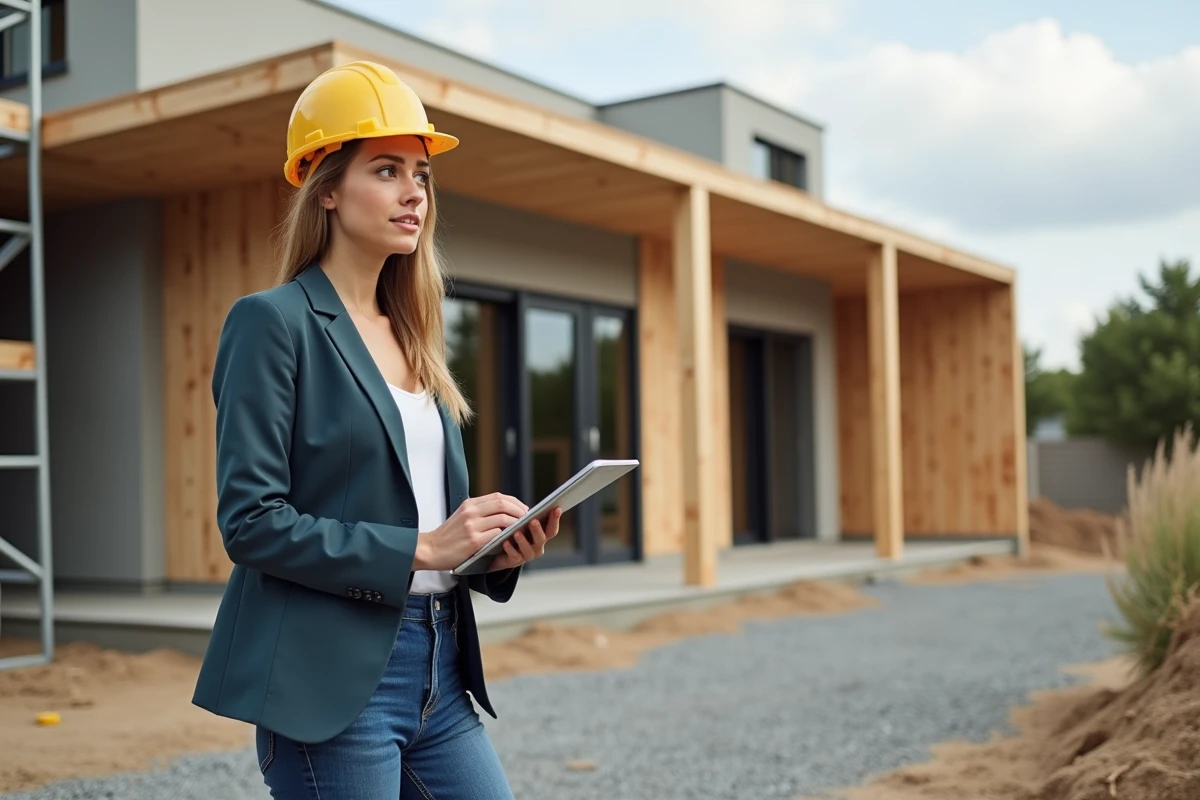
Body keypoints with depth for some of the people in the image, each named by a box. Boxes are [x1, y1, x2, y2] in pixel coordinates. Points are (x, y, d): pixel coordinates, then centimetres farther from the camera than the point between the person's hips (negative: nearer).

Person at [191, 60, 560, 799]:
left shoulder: (409, 333, 14)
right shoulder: (275, 322, -7)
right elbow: (251, 520, -14)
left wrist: (496, 549, 0)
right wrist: (418, 547, -18)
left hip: (437, 672, 7)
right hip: (332, 677, -7)